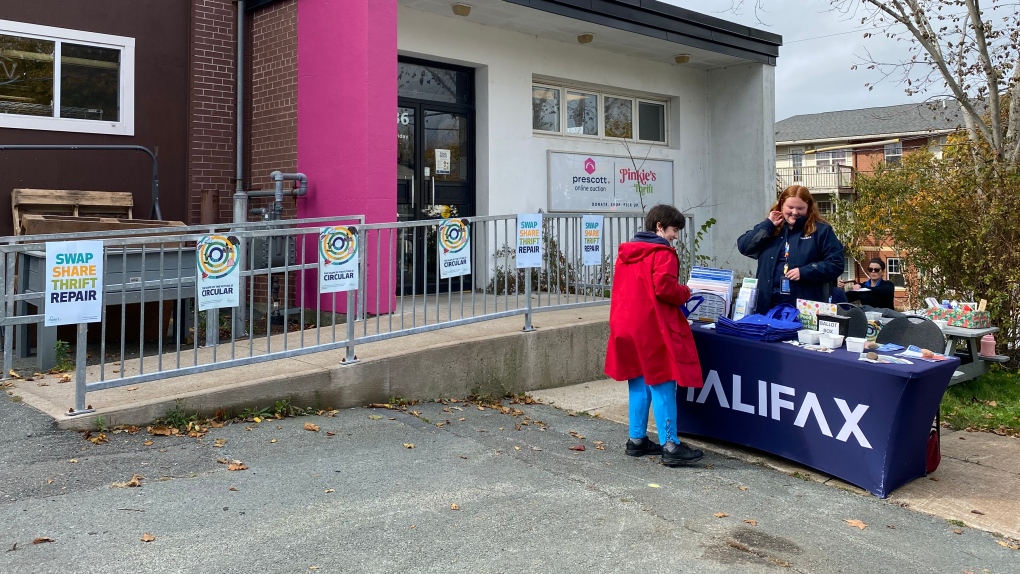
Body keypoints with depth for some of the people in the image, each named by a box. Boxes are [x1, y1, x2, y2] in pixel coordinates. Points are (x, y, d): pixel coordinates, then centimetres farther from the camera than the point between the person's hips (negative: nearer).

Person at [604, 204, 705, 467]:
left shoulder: (626, 251, 15)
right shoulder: (662, 252, -10)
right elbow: (665, 288, -21)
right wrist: (685, 293, -2)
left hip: (626, 324, 8)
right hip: (652, 329, -8)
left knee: (639, 384, 14)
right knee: (662, 386, -5)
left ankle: (637, 440, 19)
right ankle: (670, 446, -4)